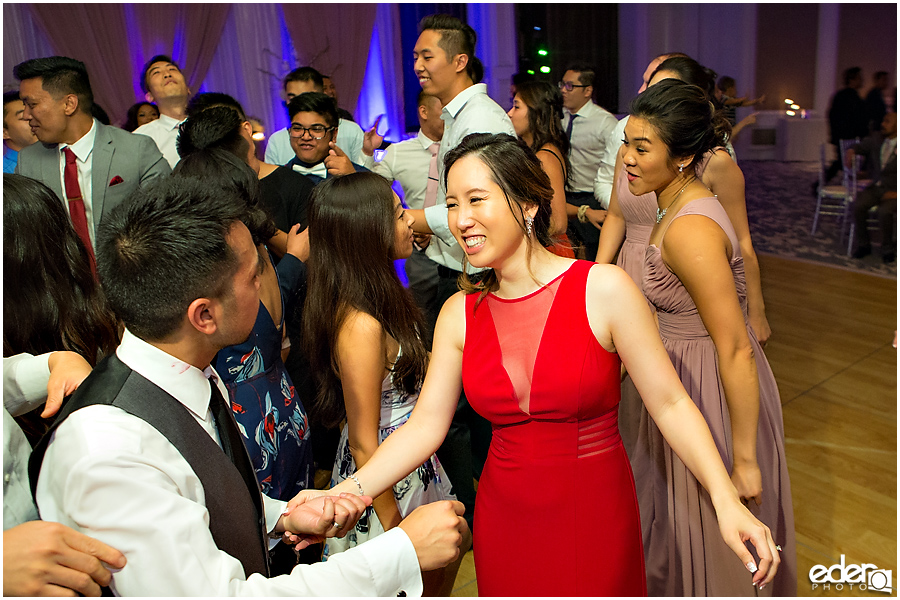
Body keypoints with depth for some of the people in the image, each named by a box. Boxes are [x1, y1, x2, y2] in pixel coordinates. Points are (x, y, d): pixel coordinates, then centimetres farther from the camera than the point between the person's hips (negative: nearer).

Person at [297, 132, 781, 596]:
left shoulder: (604, 289, -14)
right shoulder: (459, 314, -3)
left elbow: (669, 404, -12)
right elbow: (426, 425, -5)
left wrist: (727, 502, -21)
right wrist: (347, 493, -17)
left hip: (595, 518, -3)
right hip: (504, 521, 3)